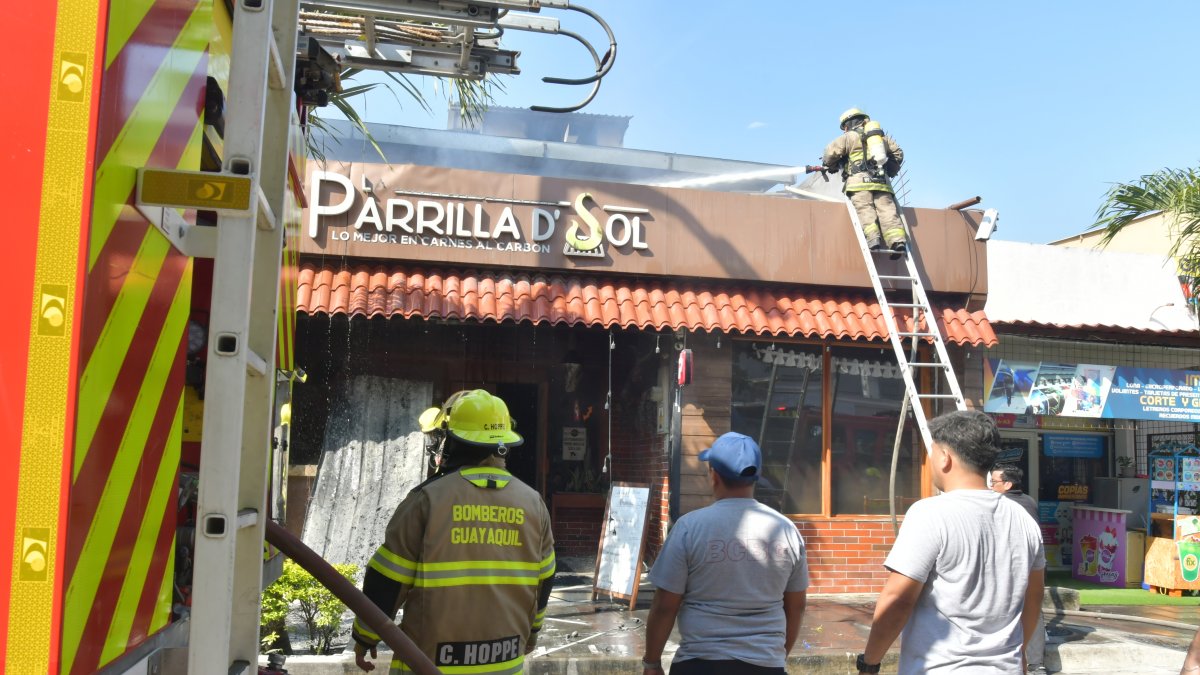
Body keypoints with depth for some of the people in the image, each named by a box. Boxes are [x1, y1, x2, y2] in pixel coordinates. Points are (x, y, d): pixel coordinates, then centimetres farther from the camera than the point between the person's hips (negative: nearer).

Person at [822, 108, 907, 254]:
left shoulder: (849, 137, 10)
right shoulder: (881, 137, 26)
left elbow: (830, 153, 3)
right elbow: (898, 153, 29)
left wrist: (831, 166, 22)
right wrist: (890, 171, 36)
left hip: (860, 181, -4)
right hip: (882, 182, 4)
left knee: (865, 211, -13)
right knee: (887, 211, -5)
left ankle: (873, 238, -33)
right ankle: (898, 239, -23)